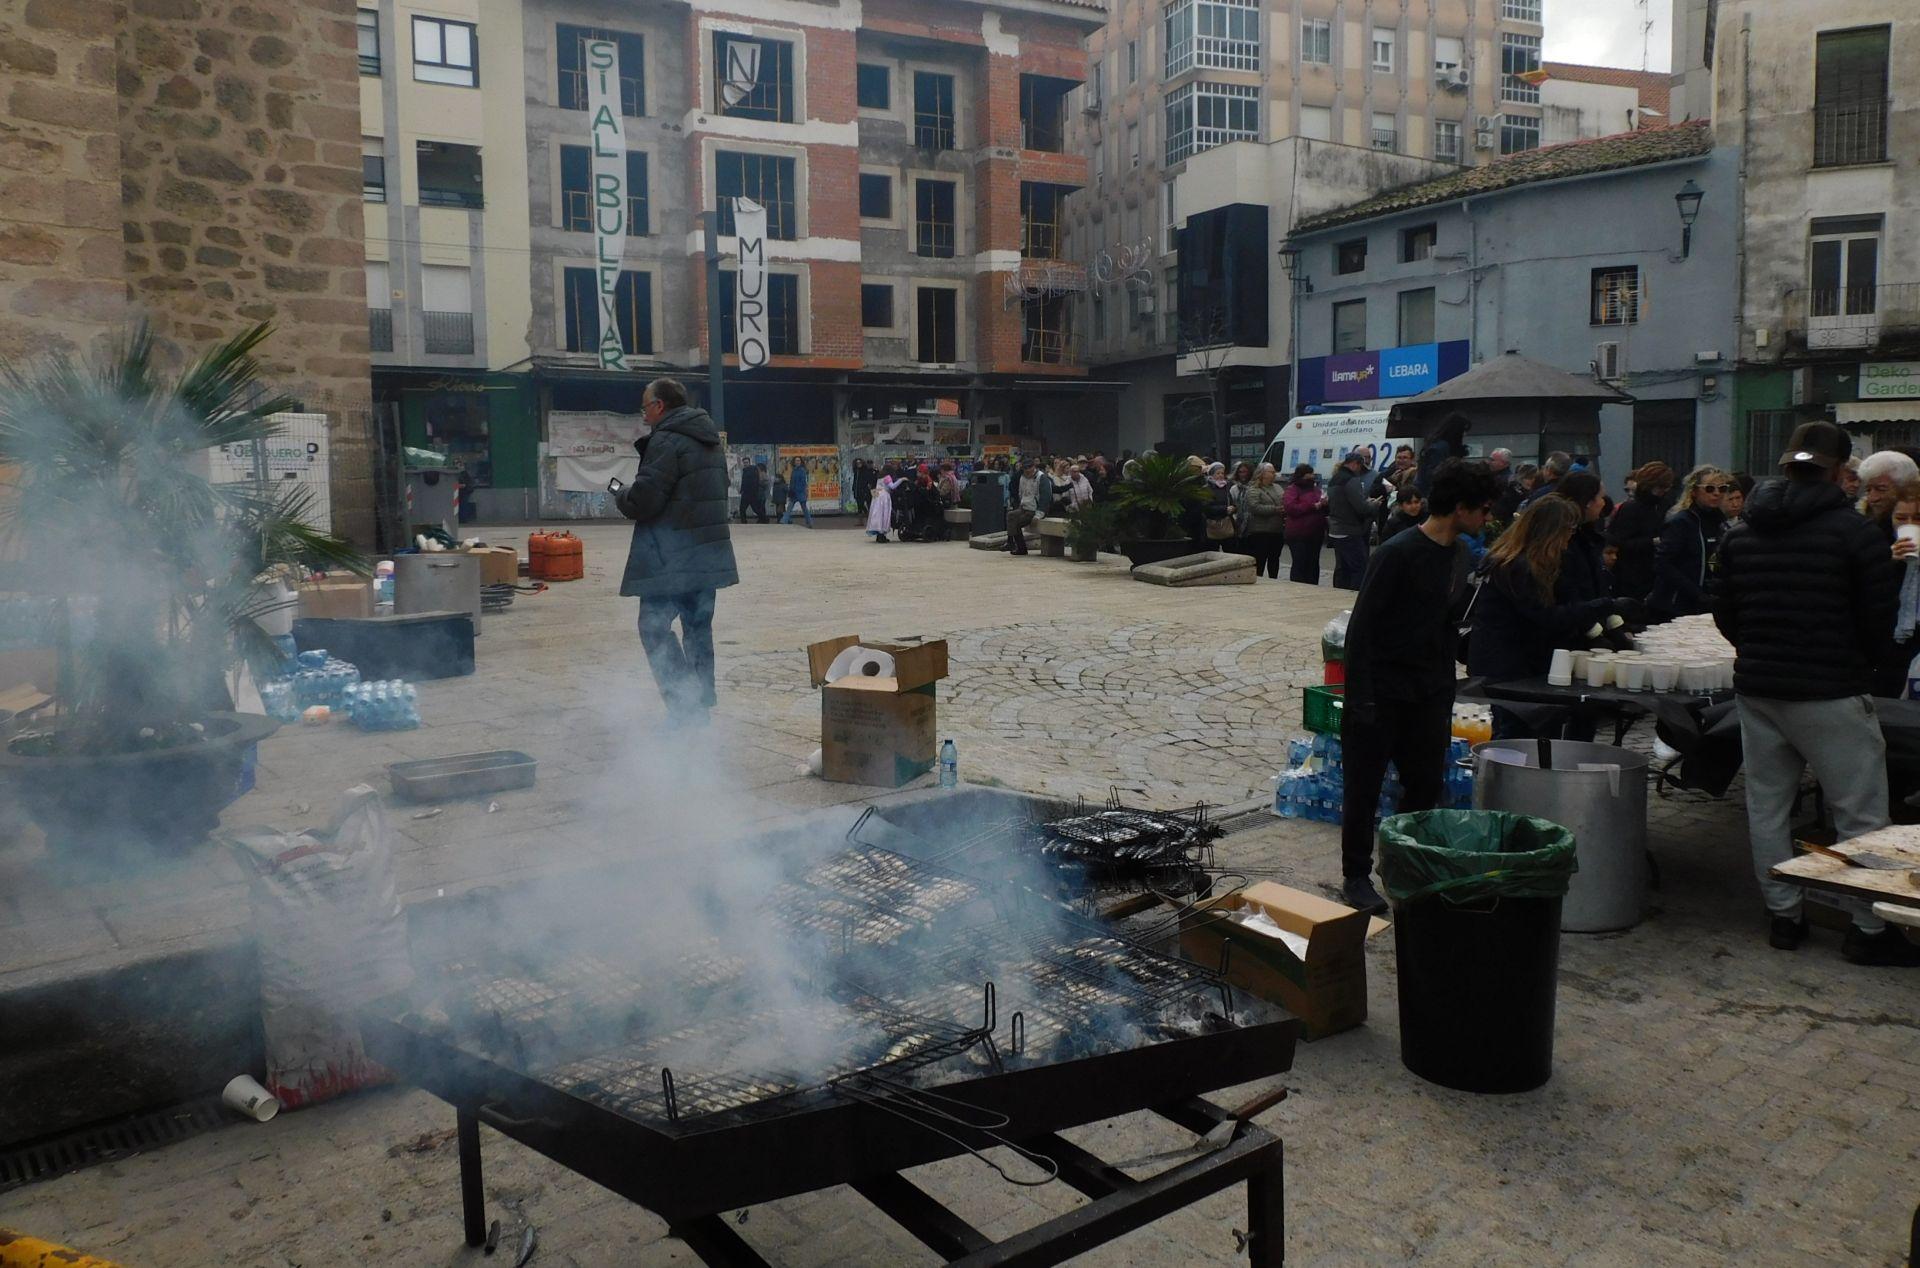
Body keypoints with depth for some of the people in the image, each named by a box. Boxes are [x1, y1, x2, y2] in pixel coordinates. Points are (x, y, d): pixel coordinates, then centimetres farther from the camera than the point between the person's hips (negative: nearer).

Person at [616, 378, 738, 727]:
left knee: (655, 627, -4)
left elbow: (644, 499, -19)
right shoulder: (711, 441, 16)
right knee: (698, 627, 14)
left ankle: (683, 706, -10)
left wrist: (622, 497, 4)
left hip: (671, 558, -9)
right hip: (709, 553, 9)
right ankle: (701, 707, 20)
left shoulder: (667, 441, -13)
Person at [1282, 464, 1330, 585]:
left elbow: (1326, 511, 24)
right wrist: (1314, 506, -17)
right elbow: (1291, 508, -17)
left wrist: (1325, 503, -2)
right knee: (1300, 564, -6)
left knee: (1313, 565, 8)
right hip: (1298, 535, -6)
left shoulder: (1316, 489, 16)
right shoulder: (1292, 489, -2)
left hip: (1316, 534, 6)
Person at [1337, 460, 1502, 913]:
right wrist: (1360, 697, -19)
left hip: (1431, 690, 7)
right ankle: (1356, 876, 14)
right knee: (1365, 786, 3)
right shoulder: (1398, 553, -17)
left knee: (1427, 784, 11)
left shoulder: (1458, 554, 7)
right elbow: (1361, 626, -17)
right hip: (1383, 688, -7)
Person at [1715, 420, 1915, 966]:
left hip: (1757, 689, 6)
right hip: (1830, 694, -5)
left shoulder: (1742, 532, 6)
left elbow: (1724, 613, 10)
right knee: (1860, 813, 4)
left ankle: (1783, 915, 18)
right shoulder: (1854, 531, -11)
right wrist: (1859, 664, 10)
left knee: (1767, 806, 12)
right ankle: (1869, 928, 9)